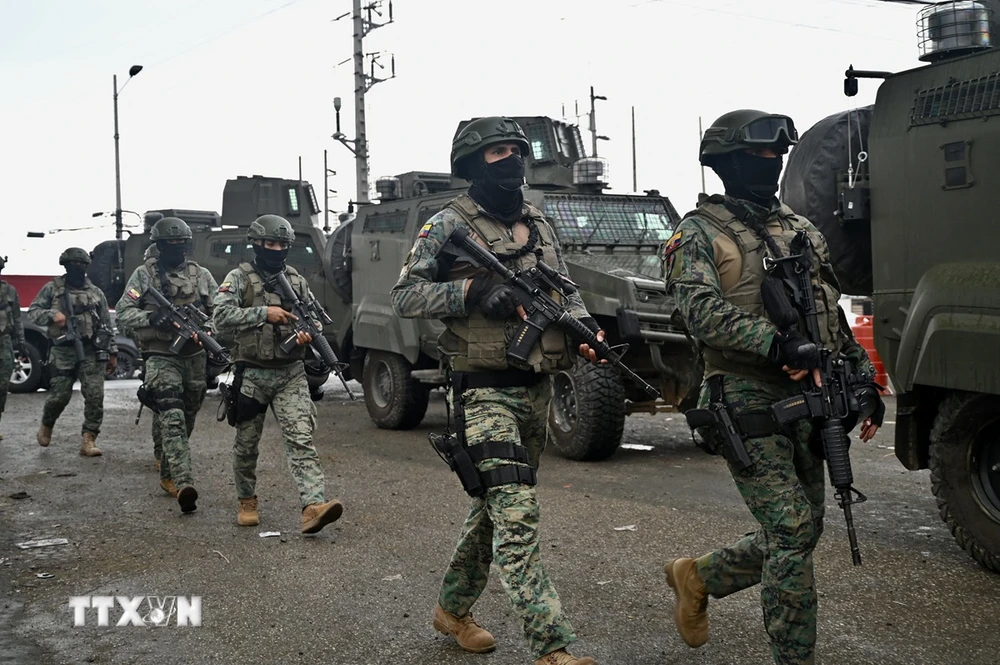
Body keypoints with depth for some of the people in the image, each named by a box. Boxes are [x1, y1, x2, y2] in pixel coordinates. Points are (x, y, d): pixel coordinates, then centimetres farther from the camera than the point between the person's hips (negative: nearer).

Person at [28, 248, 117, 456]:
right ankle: (46, 425, 32)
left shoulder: (96, 293, 12)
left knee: (95, 395, -9)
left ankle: (88, 440, -3)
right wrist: (52, 314, -18)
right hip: (63, 351, -1)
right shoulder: (53, 288, 6)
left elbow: (106, 325, 13)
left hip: (91, 352, 2)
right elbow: (32, 312, 2)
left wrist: (112, 352, 9)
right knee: (59, 396, 1)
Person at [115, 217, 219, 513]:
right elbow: (123, 312, -3)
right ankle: (183, 484, -27)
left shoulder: (201, 275, 8)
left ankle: (167, 472, 35)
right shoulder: (144, 274, 1)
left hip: (195, 357, 4)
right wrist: (151, 318, -22)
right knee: (172, 418, -18)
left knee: (187, 419, 14)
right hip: (161, 357, -4)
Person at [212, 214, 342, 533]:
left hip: (290, 374, 2)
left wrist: (310, 333, -6)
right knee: (247, 443, 11)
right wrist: (264, 313, -21)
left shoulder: (297, 281, 10)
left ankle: (313, 506, -23)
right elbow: (221, 316, -16)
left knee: (300, 438, -12)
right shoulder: (239, 278, -2)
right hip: (252, 373, -1)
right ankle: (247, 501, 31)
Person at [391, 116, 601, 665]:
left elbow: (565, 290, 21)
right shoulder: (450, 225, -5)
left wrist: (585, 327, -1)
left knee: (495, 505, 17)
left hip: (535, 390, 7)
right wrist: (473, 290, -20)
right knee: (516, 514, -13)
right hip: (484, 392, -7)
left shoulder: (537, 224, 14)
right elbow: (404, 297, -8)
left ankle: (452, 608, 35)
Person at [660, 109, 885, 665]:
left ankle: (698, 576, 33)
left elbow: (835, 318, 22)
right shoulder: (701, 233, -3)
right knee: (791, 532, -9)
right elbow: (703, 312, -19)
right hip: (749, 404, -7)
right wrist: (779, 345, -28)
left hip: (808, 401, 7)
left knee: (801, 532, 13)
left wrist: (865, 384, 17)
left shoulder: (804, 231, 18)